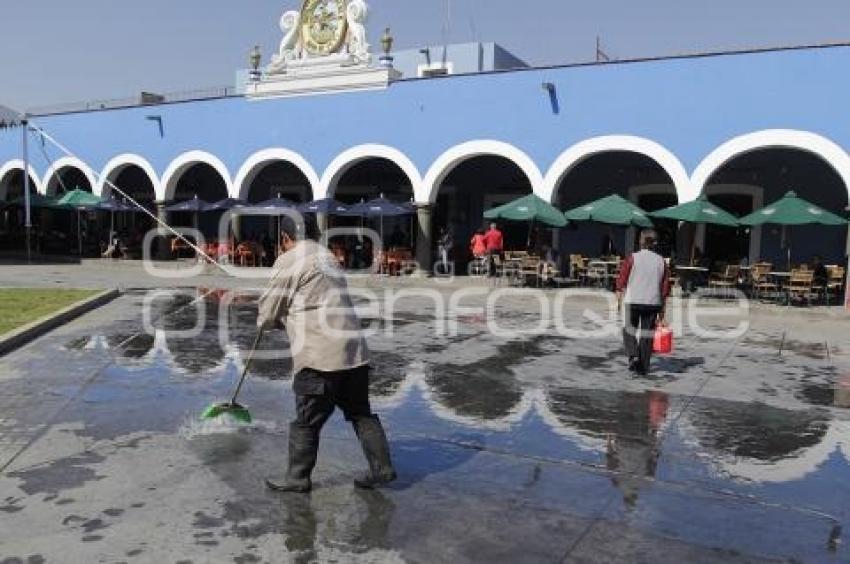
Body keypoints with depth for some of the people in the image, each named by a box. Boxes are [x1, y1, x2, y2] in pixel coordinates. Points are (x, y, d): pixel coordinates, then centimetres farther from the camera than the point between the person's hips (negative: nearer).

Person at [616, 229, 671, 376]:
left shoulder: (633, 258, -7)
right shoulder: (661, 261, 3)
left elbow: (622, 279, -3)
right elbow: (665, 287, 6)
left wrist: (619, 292, 18)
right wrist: (662, 310, 13)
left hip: (633, 301, -3)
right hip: (653, 302, 3)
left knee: (630, 329, 13)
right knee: (647, 333, 9)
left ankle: (633, 356, -7)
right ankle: (643, 367, 12)